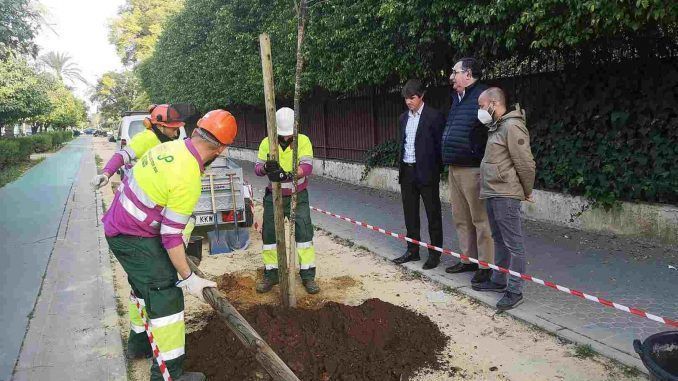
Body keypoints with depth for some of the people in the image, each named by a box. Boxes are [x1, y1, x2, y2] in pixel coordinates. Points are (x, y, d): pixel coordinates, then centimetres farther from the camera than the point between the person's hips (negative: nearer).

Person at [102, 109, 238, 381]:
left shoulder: (170, 147, -3)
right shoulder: (188, 180, -28)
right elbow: (171, 236, -24)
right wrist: (189, 279, -16)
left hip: (117, 224, 9)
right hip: (133, 238, -9)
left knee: (145, 285, 24)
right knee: (166, 295, -5)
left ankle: (139, 343, 42)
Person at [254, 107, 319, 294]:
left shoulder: (303, 141, -10)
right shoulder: (267, 142, -5)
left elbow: (307, 166, -23)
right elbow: (257, 168, -9)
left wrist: (288, 175, -41)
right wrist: (266, 167, -34)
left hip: (298, 196, -2)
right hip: (274, 196, 2)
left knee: (304, 233, -6)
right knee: (269, 234, 5)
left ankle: (308, 275, 5)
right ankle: (271, 275, 20)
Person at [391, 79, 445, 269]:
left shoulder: (434, 116, -7)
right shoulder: (403, 118, 12)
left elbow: (440, 145, -8)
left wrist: (436, 170, -10)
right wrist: (401, 167, 12)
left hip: (426, 172, -6)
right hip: (407, 172, 7)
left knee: (433, 214, 4)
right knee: (410, 213, 13)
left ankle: (435, 253, 13)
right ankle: (413, 250, 24)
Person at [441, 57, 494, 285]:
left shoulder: (483, 96, -12)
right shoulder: (457, 99, 18)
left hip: (473, 169, -10)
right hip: (454, 169, 10)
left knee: (480, 219, -1)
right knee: (461, 218, 15)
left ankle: (486, 266, 8)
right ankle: (468, 259, 27)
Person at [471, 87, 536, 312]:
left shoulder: (512, 127, -15)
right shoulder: (497, 127, 15)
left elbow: (526, 164, -15)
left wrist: (527, 192, -4)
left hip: (505, 195, -10)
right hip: (492, 193, 10)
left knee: (513, 243, -2)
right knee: (499, 240, 19)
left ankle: (514, 291, 5)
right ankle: (498, 280, 31)